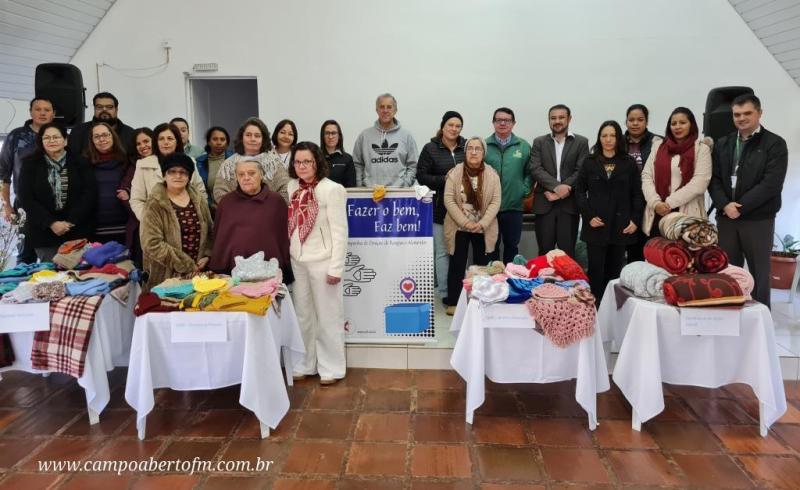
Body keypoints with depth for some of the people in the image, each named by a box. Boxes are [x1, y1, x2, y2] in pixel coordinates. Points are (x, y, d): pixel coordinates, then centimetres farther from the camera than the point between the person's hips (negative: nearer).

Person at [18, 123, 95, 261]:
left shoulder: (80, 163, 5)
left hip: (78, 232, 0)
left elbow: (88, 194, -3)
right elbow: (26, 198, -2)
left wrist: (70, 221, -13)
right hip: (43, 232, 0)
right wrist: (51, 223, -13)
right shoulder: (30, 163, 6)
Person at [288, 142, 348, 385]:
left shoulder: (331, 189, -11)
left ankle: (331, 368, 18)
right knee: (302, 315, 15)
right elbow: (289, 226, 12)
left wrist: (336, 267, -16)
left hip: (322, 261, -6)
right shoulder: (292, 188, 7)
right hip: (297, 261, 6)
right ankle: (305, 364, 29)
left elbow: (339, 231, -13)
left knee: (327, 317, 4)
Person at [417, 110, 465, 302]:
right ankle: (445, 293, 12)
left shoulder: (467, 147, 8)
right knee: (442, 251, 3)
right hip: (440, 208, -2)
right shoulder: (430, 148, 2)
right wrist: (444, 179, -14)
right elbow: (421, 176, -2)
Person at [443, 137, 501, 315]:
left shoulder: (492, 175, -1)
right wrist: (465, 222, -16)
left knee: (481, 265, 8)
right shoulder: (454, 173, -4)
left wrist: (482, 223, -16)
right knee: (457, 264, 2)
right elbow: (449, 200, -8)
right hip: (459, 227, -1)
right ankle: (453, 302, 11)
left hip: (483, 229, 1)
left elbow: (496, 202, -4)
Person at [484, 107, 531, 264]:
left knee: (512, 245, 12)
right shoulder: (484, 146, -1)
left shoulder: (524, 146, 4)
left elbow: (530, 172, 9)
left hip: (514, 206, 2)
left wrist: (524, 190, -1)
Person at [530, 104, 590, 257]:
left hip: (569, 204, -1)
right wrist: (556, 186, -17)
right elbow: (535, 169, -3)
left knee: (567, 251, 2)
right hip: (544, 203, 1)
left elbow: (581, 172, -3)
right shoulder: (539, 142, 10)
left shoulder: (581, 142, 7)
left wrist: (560, 191, -12)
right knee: (545, 251, 4)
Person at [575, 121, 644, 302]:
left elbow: (637, 194, 6)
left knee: (614, 270, 5)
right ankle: (595, 306, 6)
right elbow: (580, 191, 3)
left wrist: (635, 220, -4)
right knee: (596, 270, -1)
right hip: (596, 225, -1)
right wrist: (589, 216, -8)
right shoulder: (589, 162, 7)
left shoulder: (629, 163, 7)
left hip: (621, 225, 1)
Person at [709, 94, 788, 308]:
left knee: (759, 273, 7)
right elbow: (714, 179, 5)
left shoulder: (774, 144, -2)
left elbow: (771, 184, -12)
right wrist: (724, 205, -11)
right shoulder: (722, 144, 11)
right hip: (726, 218, 4)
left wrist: (740, 207, -15)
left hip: (758, 219, -3)